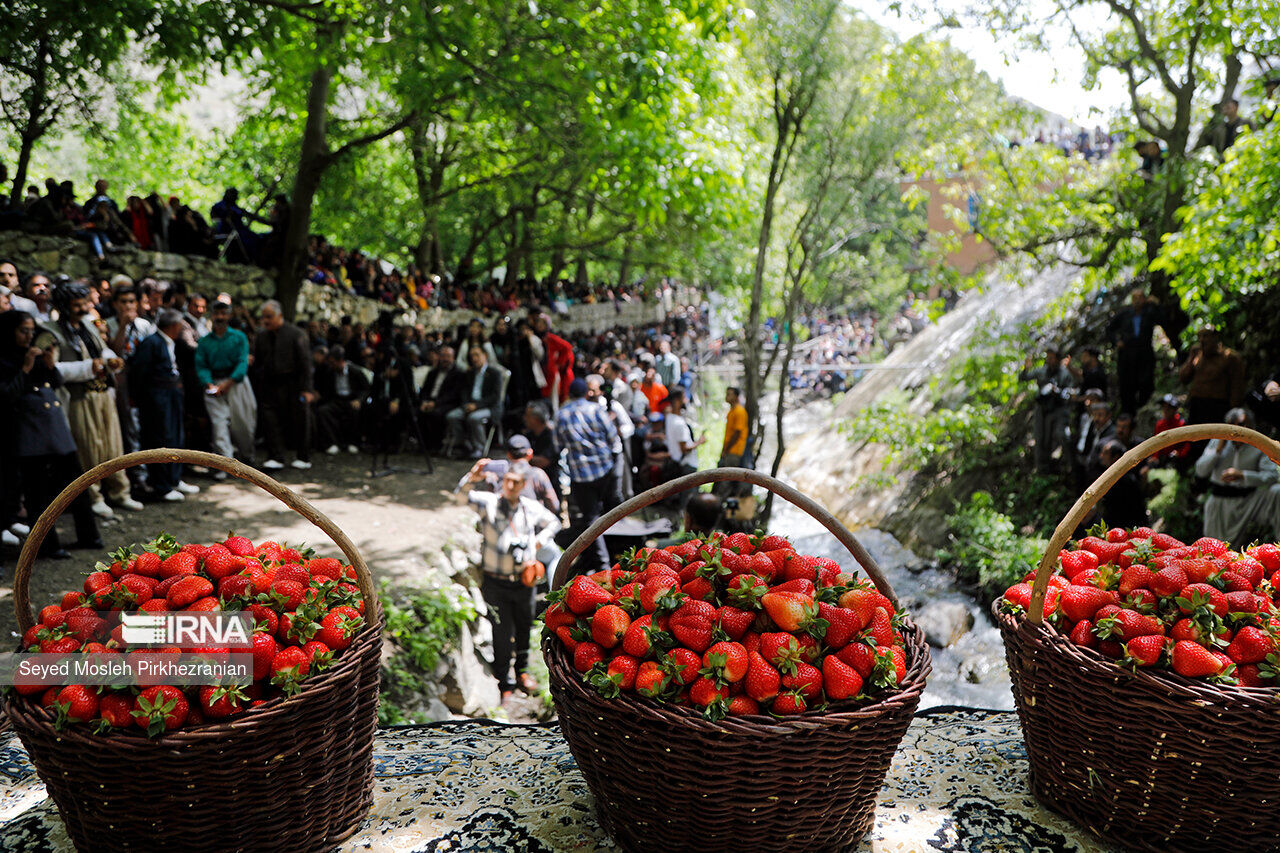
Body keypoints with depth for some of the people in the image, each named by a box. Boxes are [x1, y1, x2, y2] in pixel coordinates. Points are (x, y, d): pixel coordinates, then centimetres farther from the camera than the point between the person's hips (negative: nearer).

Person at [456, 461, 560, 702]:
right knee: (502, 632, -1)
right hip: (495, 583, -3)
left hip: (523, 581, 3)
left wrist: (538, 543, 4)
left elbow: (554, 523, 18)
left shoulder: (532, 508, 1)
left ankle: (522, 671, 41)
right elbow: (463, 495, -23)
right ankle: (503, 682, 17)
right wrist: (471, 479, -42)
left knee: (524, 628, 18)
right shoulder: (489, 503, -8)